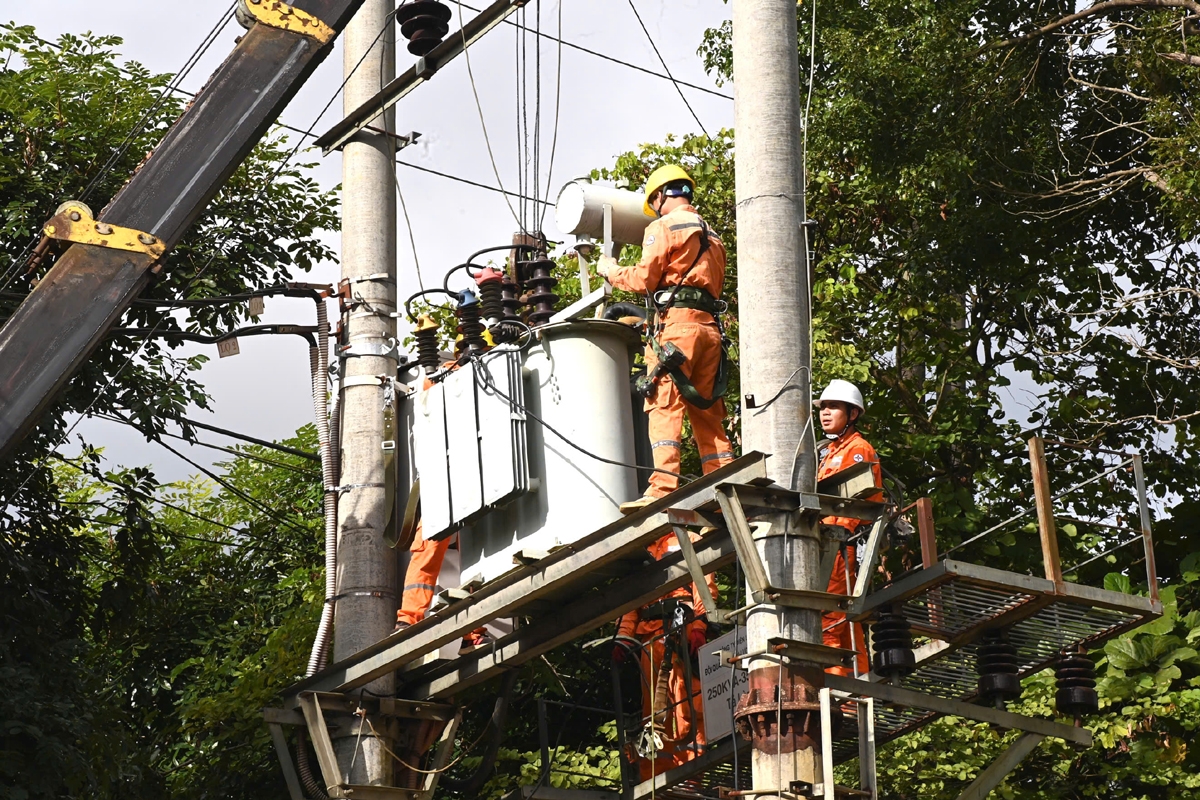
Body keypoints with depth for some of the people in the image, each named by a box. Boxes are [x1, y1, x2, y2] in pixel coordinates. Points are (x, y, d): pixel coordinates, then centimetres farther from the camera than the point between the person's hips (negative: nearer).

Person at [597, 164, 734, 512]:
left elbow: (644, 279, -4)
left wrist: (611, 271, 14)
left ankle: (662, 487, -26)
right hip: (709, 327, 7)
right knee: (707, 411, 8)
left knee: (665, 407, -14)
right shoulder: (712, 237, 25)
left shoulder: (663, 227, 1)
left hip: (676, 324, -7)